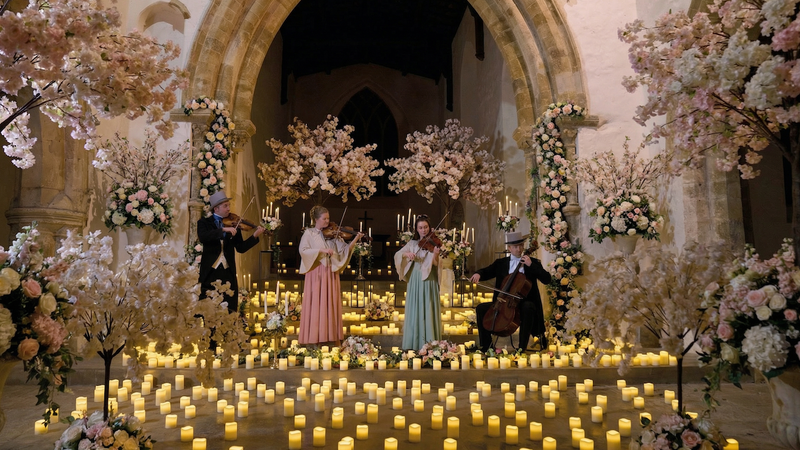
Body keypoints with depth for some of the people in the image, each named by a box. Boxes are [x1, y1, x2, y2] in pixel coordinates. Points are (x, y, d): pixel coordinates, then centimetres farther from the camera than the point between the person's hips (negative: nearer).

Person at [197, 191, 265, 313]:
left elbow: (241, 248, 3)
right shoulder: (204, 222, 3)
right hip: (210, 272, -2)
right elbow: (202, 237, -19)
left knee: (229, 310, 3)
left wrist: (255, 236, -11)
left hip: (228, 272, 2)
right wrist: (223, 230, -27)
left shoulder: (232, 224, 9)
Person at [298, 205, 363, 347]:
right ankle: (313, 337, 4)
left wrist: (355, 240, -13)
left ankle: (334, 336, 9)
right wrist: (321, 250, -20)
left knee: (332, 304, 4)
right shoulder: (309, 233, 3)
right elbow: (303, 250, -11)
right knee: (315, 304, -2)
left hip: (331, 272, 3)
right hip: (316, 272, -3)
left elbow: (344, 250, 1)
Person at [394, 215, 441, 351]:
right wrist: (407, 254, -18)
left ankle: (429, 343, 5)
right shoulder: (412, 243, 10)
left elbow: (436, 264, -12)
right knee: (414, 311, 4)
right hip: (414, 281, 3)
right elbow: (398, 254, 1)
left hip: (429, 280, -3)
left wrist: (435, 255, -32)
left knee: (428, 311, -2)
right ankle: (413, 343, 11)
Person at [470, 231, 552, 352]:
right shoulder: (500, 263, 14)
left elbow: (547, 279, -4)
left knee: (528, 307, -37)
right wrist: (478, 274, -16)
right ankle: (485, 345, -5)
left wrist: (531, 265, -13)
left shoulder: (533, 262, 7)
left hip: (524, 301, -3)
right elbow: (486, 272, 9)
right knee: (481, 308, -15)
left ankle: (522, 347, -27)